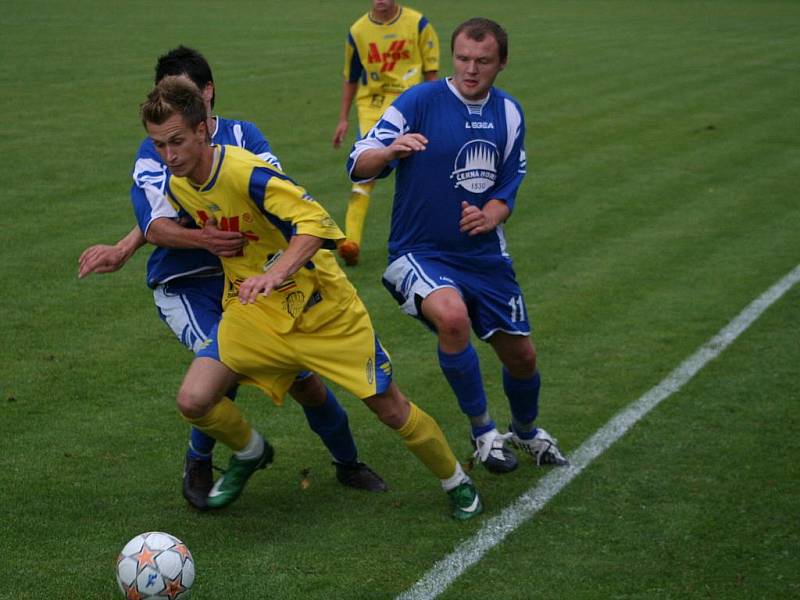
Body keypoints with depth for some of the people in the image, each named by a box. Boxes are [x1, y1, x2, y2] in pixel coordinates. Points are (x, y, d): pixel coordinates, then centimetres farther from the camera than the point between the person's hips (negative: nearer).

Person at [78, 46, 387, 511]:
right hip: (184, 285, -2)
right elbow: (157, 226, -14)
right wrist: (202, 239, -35)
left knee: (303, 375, -1)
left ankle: (348, 463, 26)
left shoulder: (242, 135, 2)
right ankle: (198, 464, 0)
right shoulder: (154, 152, -2)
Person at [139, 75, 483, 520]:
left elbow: (315, 223, -35)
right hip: (254, 312, 5)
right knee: (194, 400, -13)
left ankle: (457, 482, 25)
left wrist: (276, 273, -46)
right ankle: (250, 453, 19)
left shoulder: (246, 174, -27)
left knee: (389, 407, 0)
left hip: (322, 308, -5)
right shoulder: (177, 187, -4)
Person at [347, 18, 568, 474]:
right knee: (452, 316, -34)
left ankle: (526, 431, 44)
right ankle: (483, 431, -12)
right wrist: (390, 150, -42)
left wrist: (489, 218, -13)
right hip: (421, 253, -5)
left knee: (522, 355, 10)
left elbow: (507, 190, 10)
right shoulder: (420, 101, -13)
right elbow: (358, 166, -20)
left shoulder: (510, 114, 3)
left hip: (485, 255, 5)